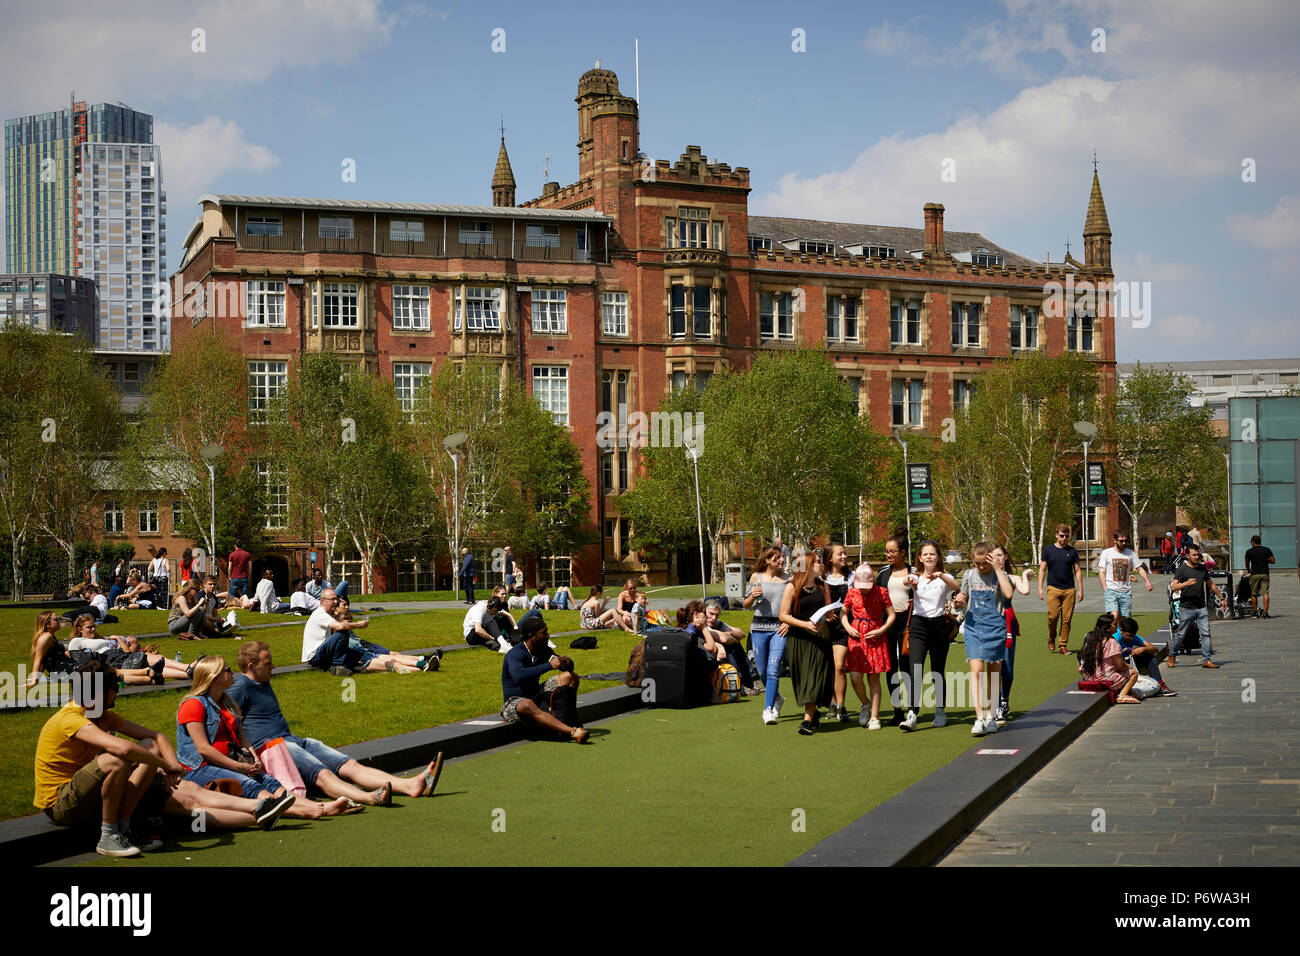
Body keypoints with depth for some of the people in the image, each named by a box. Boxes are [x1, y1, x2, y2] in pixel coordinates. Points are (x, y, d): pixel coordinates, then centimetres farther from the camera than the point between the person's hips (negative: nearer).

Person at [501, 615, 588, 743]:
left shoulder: (542, 650, 2)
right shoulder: (515, 654, -21)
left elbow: (569, 666, 8)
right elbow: (519, 676, -41)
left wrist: (567, 662, -18)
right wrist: (549, 666, -40)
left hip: (536, 696, 8)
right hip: (515, 702, -8)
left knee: (570, 677, -1)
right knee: (527, 705, -43)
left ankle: (566, 722, -19)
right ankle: (572, 732, -51)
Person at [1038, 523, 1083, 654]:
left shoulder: (1072, 551, 10)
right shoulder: (1048, 550, 6)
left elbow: (1077, 571, 13)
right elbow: (1042, 569, 7)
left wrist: (1080, 589, 7)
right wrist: (1040, 588, -1)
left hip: (1069, 589, 2)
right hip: (1053, 588, -2)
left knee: (1066, 619, -1)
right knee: (1053, 616, -11)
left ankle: (1063, 645, 9)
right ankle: (1051, 639, 14)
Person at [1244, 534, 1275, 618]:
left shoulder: (1249, 551, 1)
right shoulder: (1267, 550, 4)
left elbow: (1247, 563, 12)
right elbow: (1273, 561, 4)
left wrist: (1248, 570, 32)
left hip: (1254, 574, -1)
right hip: (1265, 574, 1)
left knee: (1254, 594, 9)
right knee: (1265, 593, -3)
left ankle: (1255, 612, 11)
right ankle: (1265, 612, -12)